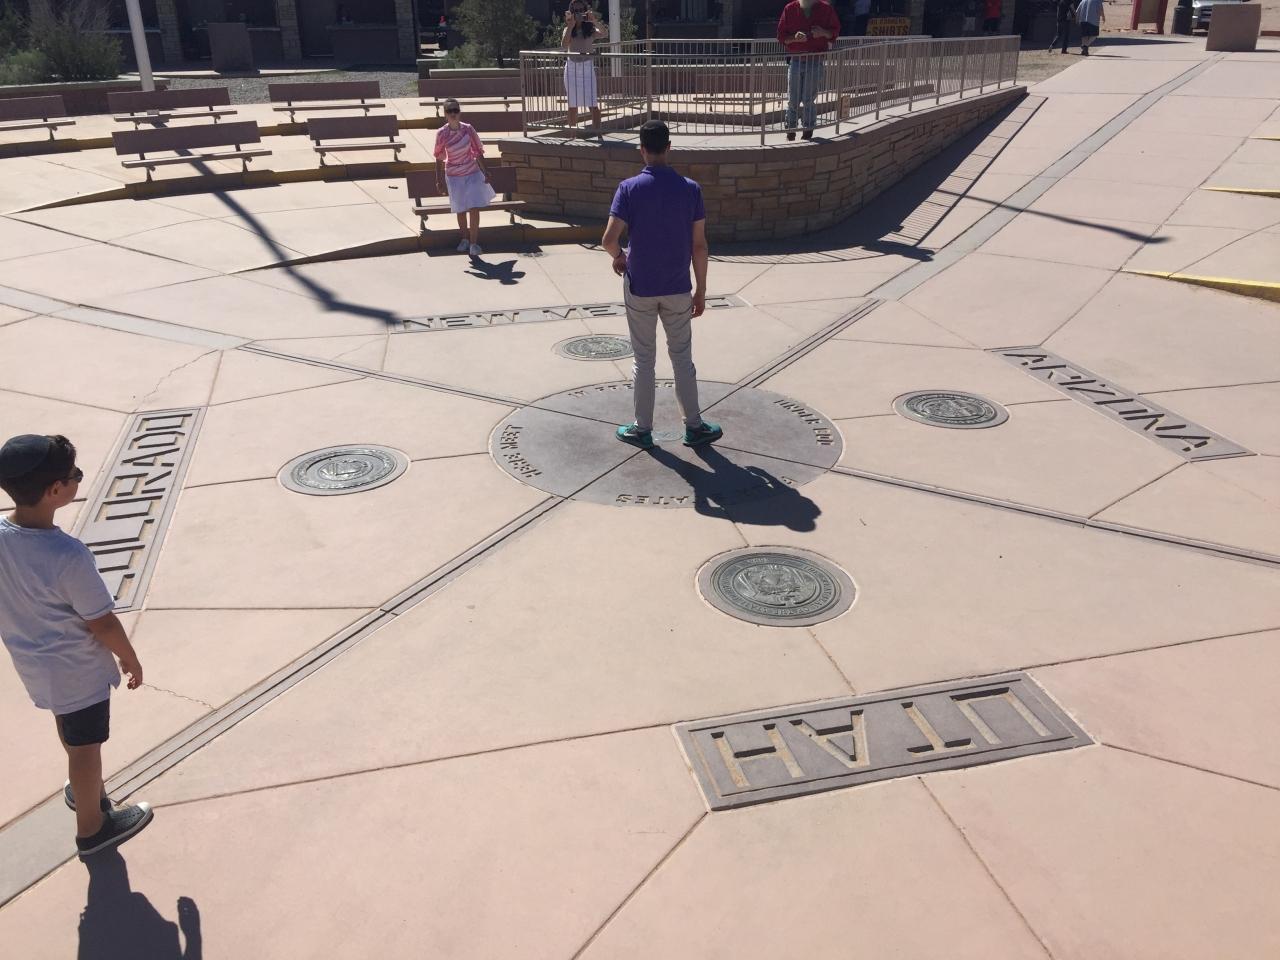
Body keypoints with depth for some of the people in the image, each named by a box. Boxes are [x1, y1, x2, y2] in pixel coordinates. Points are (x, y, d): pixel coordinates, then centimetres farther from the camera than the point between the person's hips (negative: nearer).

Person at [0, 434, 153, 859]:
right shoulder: (68, 556, -35)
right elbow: (102, 623, -24)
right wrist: (131, 659, -6)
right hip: (78, 670, -7)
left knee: (69, 730, 32)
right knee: (85, 747, 15)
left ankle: (82, 789, 57)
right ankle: (92, 827, 37)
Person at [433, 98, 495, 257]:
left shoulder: (468, 129, -8)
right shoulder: (441, 134, -10)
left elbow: (478, 152, 0)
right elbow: (439, 158, -1)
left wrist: (485, 171, -2)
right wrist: (439, 180, -2)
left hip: (472, 173, 0)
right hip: (454, 176, 0)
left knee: (474, 208, -8)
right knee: (461, 210, 11)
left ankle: (474, 243, -2)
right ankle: (464, 239, 31)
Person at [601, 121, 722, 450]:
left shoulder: (629, 188, -11)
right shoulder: (690, 189, -5)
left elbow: (609, 239, -18)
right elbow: (699, 245, -4)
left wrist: (618, 256, 5)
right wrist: (701, 290, 5)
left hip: (639, 288, -1)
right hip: (678, 289, 1)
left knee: (644, 359, 10)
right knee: (682, 357, 13)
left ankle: (643, 429, 19)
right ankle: (694, 426, 20)